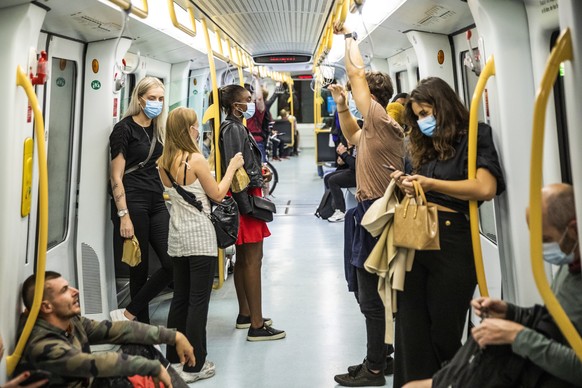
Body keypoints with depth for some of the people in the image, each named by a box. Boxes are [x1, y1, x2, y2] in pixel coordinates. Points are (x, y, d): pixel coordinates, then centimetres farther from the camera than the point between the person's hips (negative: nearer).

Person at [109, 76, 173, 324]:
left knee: (173, 264, -4)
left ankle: (129, 313, 8)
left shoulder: (159, 129, 16)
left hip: (158, 203, 6)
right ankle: (142, 324, 19)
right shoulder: (125, 129, -4)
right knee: (140, 268, 2)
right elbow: (116, 176, -8)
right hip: (133, 203, -6)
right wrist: (124, 216, -15)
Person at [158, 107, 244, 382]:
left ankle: (174, 358, 27)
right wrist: (232, 168, 4)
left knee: (180, 298, 16)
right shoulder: (196, 159, -15)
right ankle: (194, 366, 6)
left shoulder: (163, 163, 6)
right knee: (198, 300, 0)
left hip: (177, 238, 7)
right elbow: (217, 195, -7)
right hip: (200, 238, -7)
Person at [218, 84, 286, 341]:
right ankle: (257, 325, 0)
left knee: (243, 258, 15)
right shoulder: (233, 129, -14)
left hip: (248, 197, 10)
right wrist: (244, 204, -22)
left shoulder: (237, 127, 15)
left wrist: (260, 173, 10)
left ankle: (245, 315, 27)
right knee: (253, 260, -7)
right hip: (245, 198, -10)